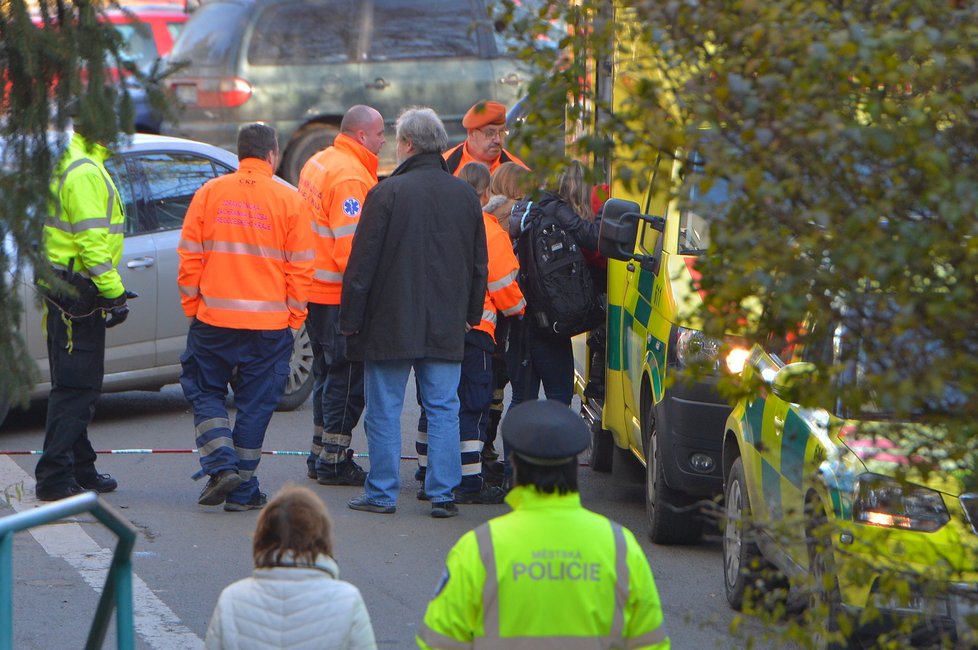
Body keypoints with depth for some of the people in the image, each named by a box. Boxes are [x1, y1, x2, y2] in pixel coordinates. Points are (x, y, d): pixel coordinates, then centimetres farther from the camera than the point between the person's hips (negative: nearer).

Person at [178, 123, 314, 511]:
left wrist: (191, 305, 11)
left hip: (213, 319, 1)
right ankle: (242, 490, 8)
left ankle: (221, 464, -3)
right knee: (255, 403, 7)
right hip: (269, 322, 0)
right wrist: (294, 319, 8)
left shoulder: (210, 193, 0)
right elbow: (300, 268, -1)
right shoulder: (289, 201, -3)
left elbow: (189, 256, 2)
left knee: (204, 391, 15)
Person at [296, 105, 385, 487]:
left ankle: (321, 456, 24)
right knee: (347, 376, -2)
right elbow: (350, 246, -24)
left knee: (329, 373, 18)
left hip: (315, 292, 10)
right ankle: (334, 463, 1)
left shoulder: (317, 164, 12)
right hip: (339, 296, -10)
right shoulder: (350, 177, -19)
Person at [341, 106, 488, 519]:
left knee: (384, 411, 4)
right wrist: (472, 315, 21)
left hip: (390, 326, -4)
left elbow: (362, 264, -9)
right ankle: (443, 495, 5)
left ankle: (382, 493, 7)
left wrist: (351, 319, -3)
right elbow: (479, 265, 12)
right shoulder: (465, 196, 5)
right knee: (443, 409, 8)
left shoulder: (387, 193, -11)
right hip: (446, 329, 4)